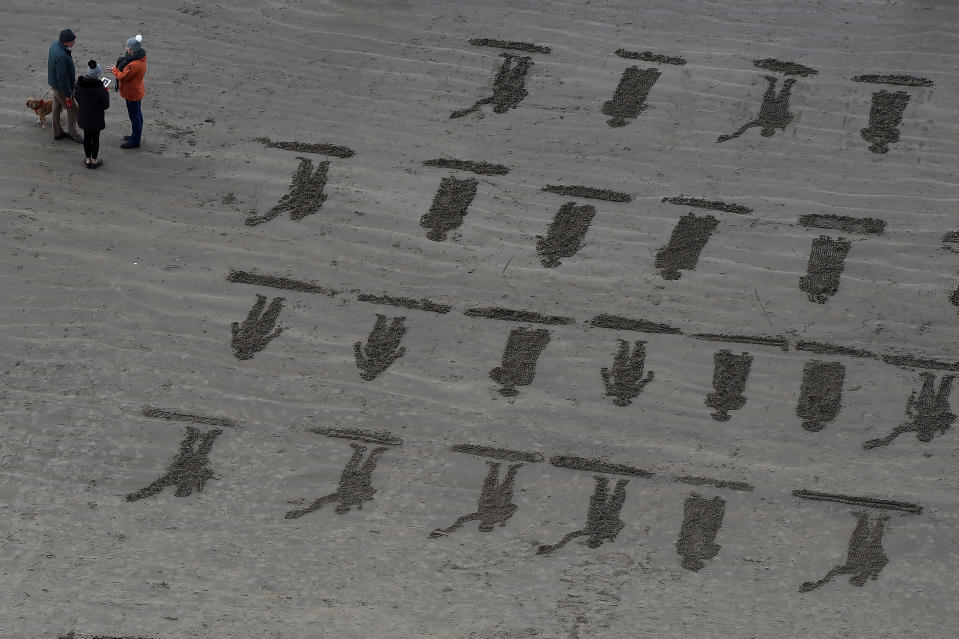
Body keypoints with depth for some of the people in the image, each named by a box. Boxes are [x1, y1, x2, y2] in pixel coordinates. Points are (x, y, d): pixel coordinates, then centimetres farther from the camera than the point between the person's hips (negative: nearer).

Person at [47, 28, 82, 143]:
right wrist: (68, 95, -22)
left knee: (57, 107, 22)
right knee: (72, 110, 8)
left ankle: (57, 133, 37)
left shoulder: (55, 45, -7)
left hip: (54, 83, 10)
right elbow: (62, 78, -31)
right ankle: (73, 133, 25)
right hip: (61, 88, -10)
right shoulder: (61, 57, -37)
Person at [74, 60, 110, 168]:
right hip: (96, 119, -4)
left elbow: (76, 97, 3)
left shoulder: (79, 84, -13)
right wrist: (106, 93, -5)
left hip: (83, 117, 4)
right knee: (95, 138, 15)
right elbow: (105, 105, -18)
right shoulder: (100, 89, -28)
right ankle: (94, 160, 30)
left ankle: (88, 159, 34)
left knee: (87, 137, 21)